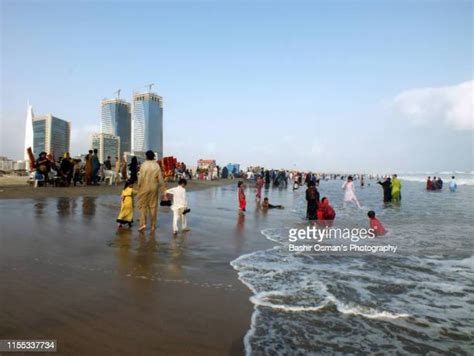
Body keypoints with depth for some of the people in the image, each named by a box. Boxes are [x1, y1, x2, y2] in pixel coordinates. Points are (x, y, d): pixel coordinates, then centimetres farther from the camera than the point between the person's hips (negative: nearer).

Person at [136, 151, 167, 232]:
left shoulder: (144, 165, -7)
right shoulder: (157, 166, -2)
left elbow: (141, 178, -7)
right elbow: (160, 179, -1)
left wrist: (139, 187, 4)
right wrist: (163, 190, 6)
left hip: (145, 188, -2)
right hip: (154, 188, 2)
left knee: (143, 205, 8)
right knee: (153, 206, 10)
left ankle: (143, 223, -4)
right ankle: (153, 225, 16)